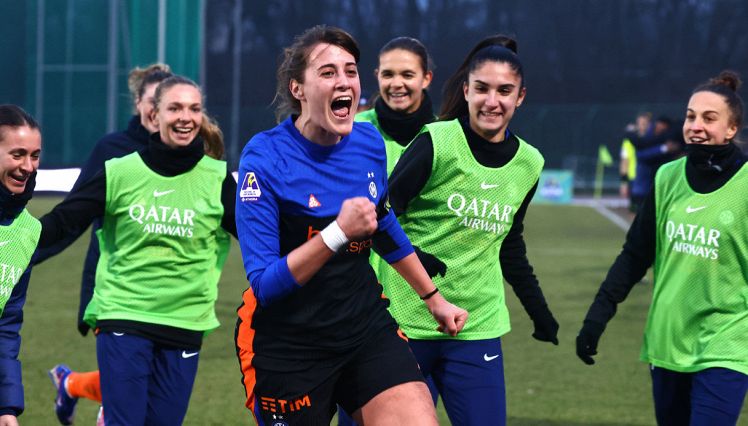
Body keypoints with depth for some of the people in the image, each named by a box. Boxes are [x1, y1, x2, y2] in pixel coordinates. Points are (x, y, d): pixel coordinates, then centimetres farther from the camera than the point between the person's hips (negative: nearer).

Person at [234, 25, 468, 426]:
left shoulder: (369, 142, 0)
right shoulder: (265, 157, -16)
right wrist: (338, 233, -31)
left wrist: (434, 299, 29)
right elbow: (263, 284, -22)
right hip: (289, 345, -4)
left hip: (366, 328, 4)